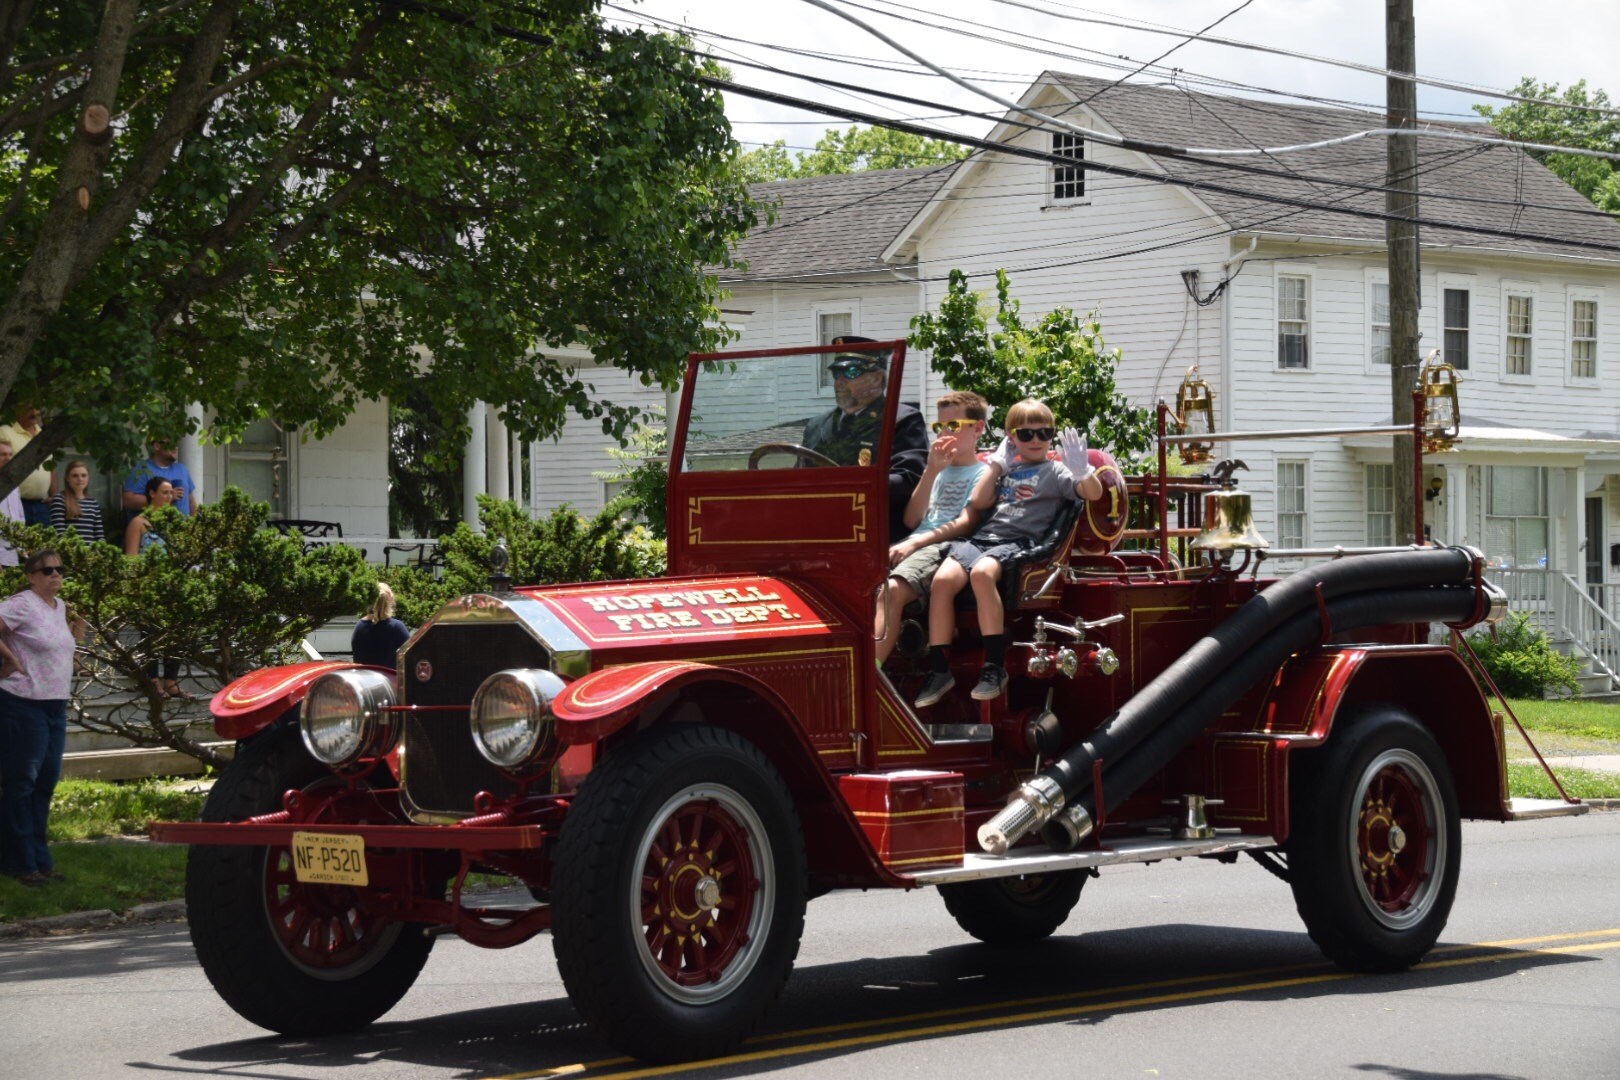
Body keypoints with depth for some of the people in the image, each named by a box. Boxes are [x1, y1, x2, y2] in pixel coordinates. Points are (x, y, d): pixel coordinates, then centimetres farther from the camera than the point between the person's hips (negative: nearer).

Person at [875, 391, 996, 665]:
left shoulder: (983, 473, 10)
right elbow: (912, 520, 15)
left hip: (945, 548, -6)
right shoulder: (938, 469, 28)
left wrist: (914, 543, -16)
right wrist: (931, 471, 5)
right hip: (913, 546, 6)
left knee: (892, 590, -36)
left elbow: (965, 524, -5)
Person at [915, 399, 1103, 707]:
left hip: (1017, 541, -5)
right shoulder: (1006, 468, 28)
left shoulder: (1055, 471, 14)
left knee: (981, 573, -38)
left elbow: (1094, 493, 0)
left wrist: (1083, 472, -22)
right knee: (943, 579, -26)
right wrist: (995, 466, 22)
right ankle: (939, 670, -22)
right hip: (980, 537, 5)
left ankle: (995, 667, -35)